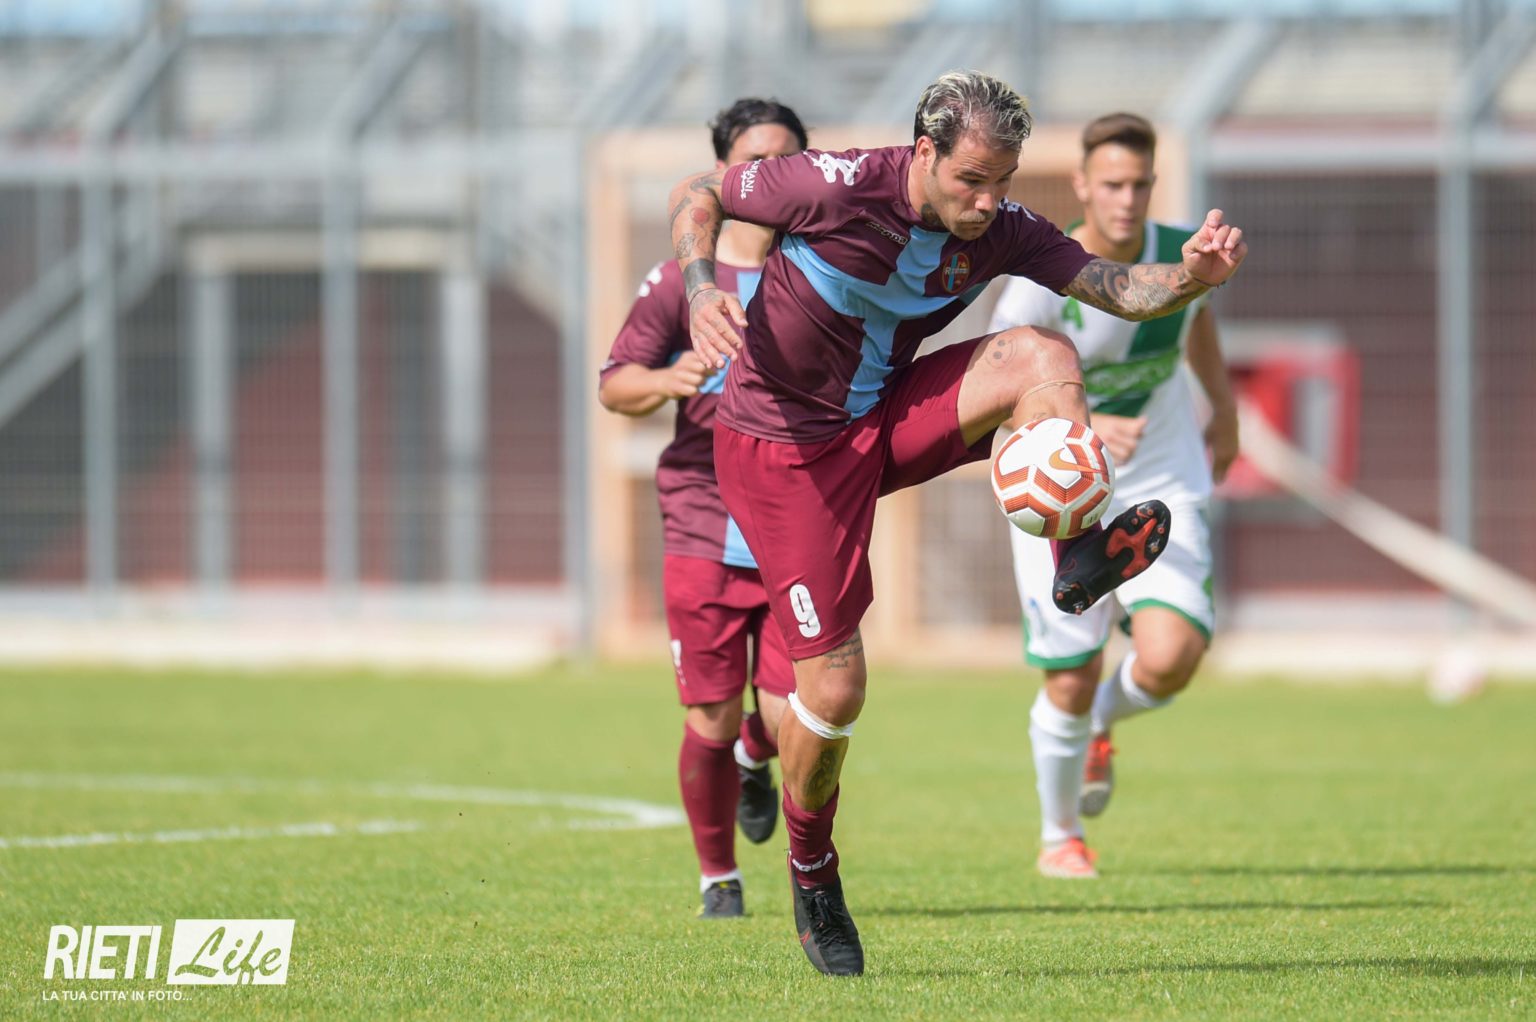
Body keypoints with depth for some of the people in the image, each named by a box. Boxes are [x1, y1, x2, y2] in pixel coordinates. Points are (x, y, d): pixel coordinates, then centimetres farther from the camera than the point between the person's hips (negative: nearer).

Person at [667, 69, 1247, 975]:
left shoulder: (999, 229, -9)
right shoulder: (837, 188, -23)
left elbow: (1120, 289, -14)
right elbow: (697, 196, -10)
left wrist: (1193, 276, -36)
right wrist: (703, 296, -28)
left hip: (886, 420, 5)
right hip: (784, 445, -5)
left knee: (1041, 355, -22)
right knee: (834, 690, -7)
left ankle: (1081, 557, -32)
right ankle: (812, 871, 19)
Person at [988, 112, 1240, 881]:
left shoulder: (1183, 253, -7)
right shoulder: (1041, 281, -20)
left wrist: (1225, 408, 20)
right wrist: (1088, 428, -41)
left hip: (1164, 490, 2)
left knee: (1169, 661, -19)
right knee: (1069, 687, 1)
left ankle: (1104, 720, 20)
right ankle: (1060, 836, 31)